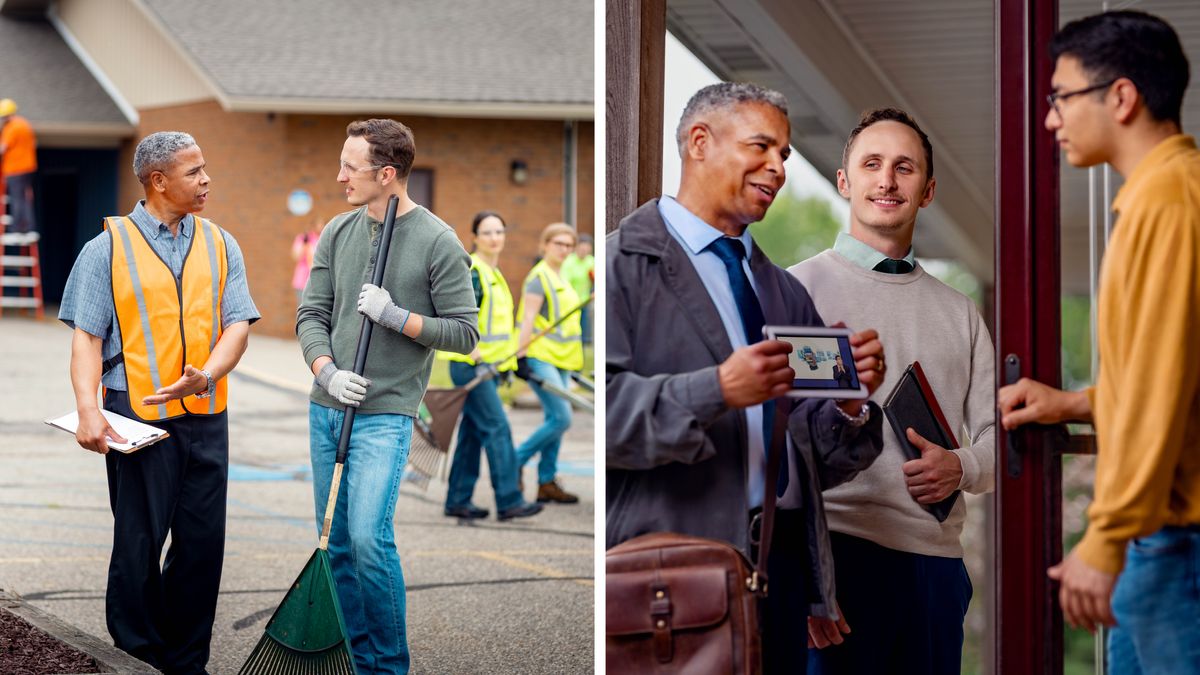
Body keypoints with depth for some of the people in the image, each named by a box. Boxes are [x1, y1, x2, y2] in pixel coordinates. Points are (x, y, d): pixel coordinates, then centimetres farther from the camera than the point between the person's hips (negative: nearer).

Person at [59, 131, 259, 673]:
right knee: (139, 542, 1)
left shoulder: (219, 245, 10)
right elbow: (87, 337, -4)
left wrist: (205, 375, -17)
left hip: (205, 416, 4)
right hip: (137, 417, -4)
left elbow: (237, 324, 2)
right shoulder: (108, 249, 0)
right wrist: (87, 408, -17)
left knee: (202, 542, 6)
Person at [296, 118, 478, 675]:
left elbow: (464, 333, -5)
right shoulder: (338, 232, 8)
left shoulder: (438, 243, -7)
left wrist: (396, 317, -16)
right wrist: (327, 372, -7)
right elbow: (311, 313, 10)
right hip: (327, 408, 6)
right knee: (337, 542, 9)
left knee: (368, 539, -16)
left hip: (385, 415, -6)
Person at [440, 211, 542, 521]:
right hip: (469, 365, -9)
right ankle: (509, 501, -9)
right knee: (497, 428, -10)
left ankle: (458, 501, 16)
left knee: (473, 432, 11)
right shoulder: (472, 272, -13)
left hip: (485, 365, 9)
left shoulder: (494, 273, 16)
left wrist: (507, 362, 24)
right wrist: (476, 356, -28)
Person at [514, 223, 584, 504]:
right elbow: (528, 318, -16)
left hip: (559, 360, 9)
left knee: (555, 420, 7)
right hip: (540, 359, -9)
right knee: (561, 418, -14)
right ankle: (516, 460, -3)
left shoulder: (560, 278, 18)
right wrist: (521, 356, -22)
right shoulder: (539, 277, -10)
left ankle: (547, 482, 11)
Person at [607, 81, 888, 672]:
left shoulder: (787, 294, 18)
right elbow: (603, 407, -15)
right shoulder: (623, 263, -1)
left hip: (786, 567, 6)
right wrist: (716, 391, -21)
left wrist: (851, 401, -4)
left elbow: (822, 463, 15)